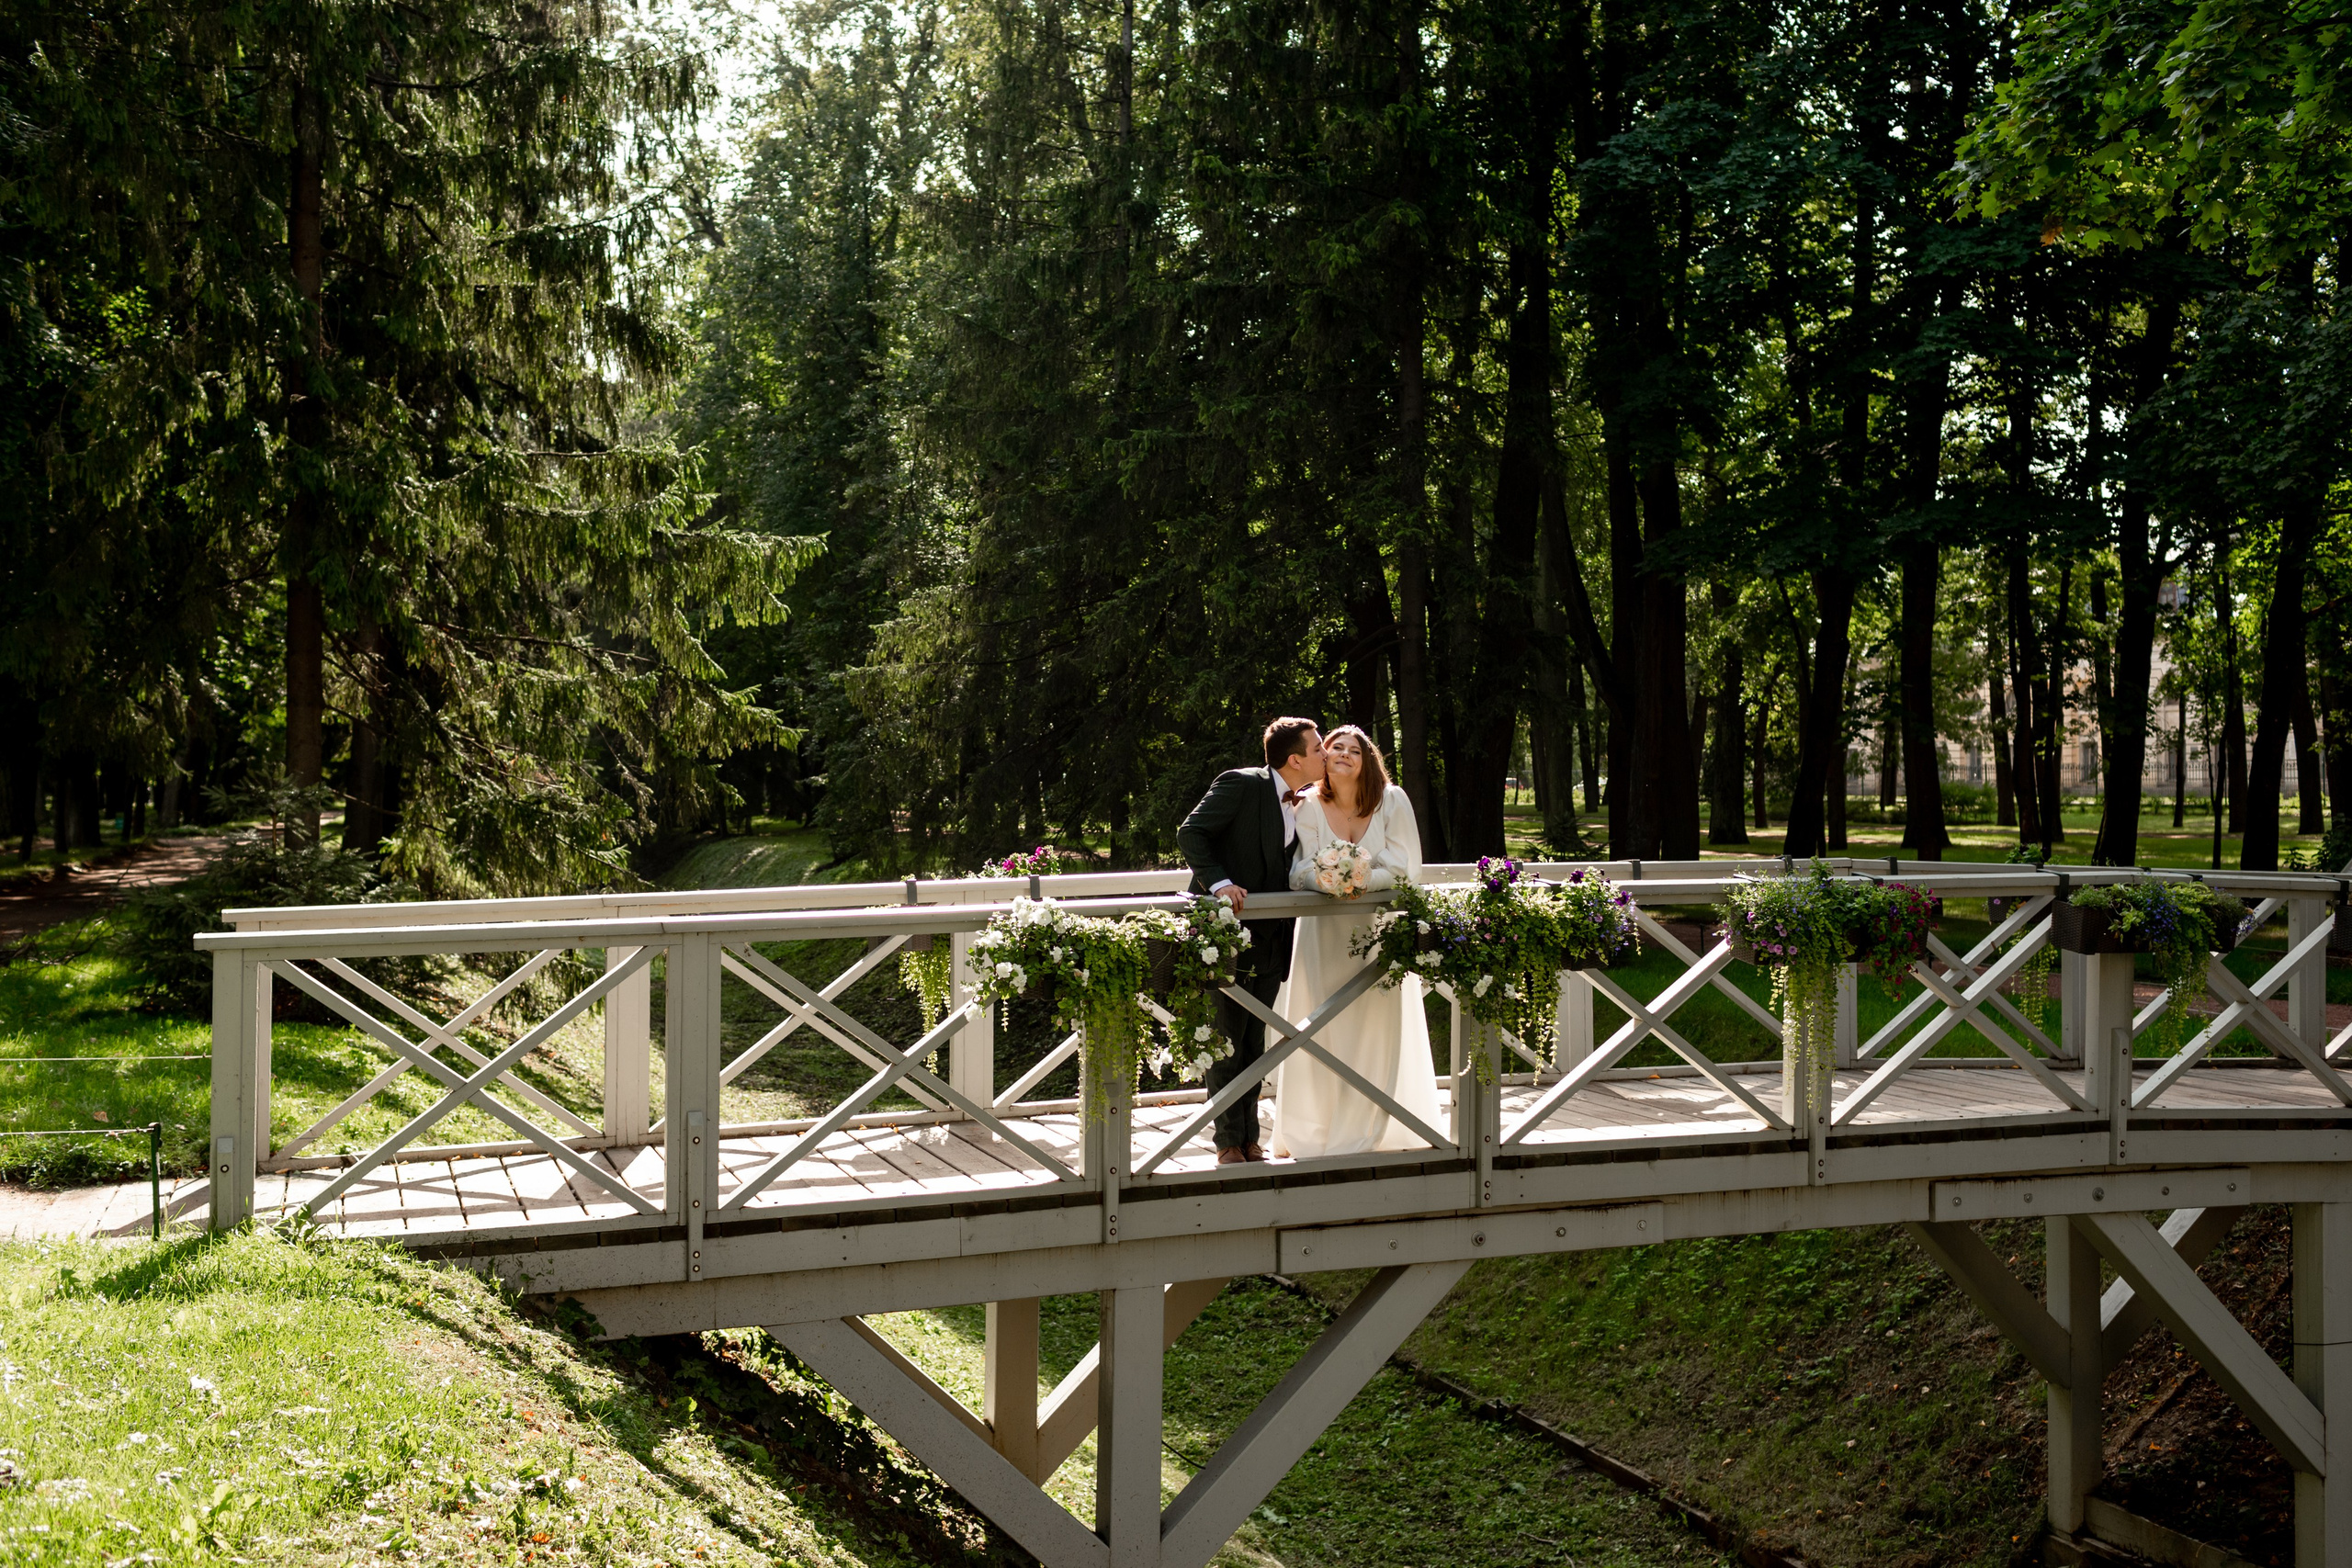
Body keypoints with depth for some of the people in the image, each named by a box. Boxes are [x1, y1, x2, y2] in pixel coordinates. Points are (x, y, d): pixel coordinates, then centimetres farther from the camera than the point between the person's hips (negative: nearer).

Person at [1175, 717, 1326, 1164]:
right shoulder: (1240, 785, -11)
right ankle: (1229, 1140, 10)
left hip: (1270, 940, 6)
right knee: (1227, 1043, 0)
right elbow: (1190, 833, -14)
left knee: (1254, 1043, 12)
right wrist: (1220, 883, -26)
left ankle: (1250, 1136, 20)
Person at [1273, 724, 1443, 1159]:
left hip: (1378, 927, 0)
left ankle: (1373, 1128, 12)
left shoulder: (1392, 801, -4)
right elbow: (1303, 871, -6)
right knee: (1321, 1024, -3)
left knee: (1380, 1025, 0)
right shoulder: (1309, 806, -4)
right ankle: (1312, 1131, 6)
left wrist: (1361, 880, -22)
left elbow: (1404, 866, -7)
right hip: (1325, 931, 0)